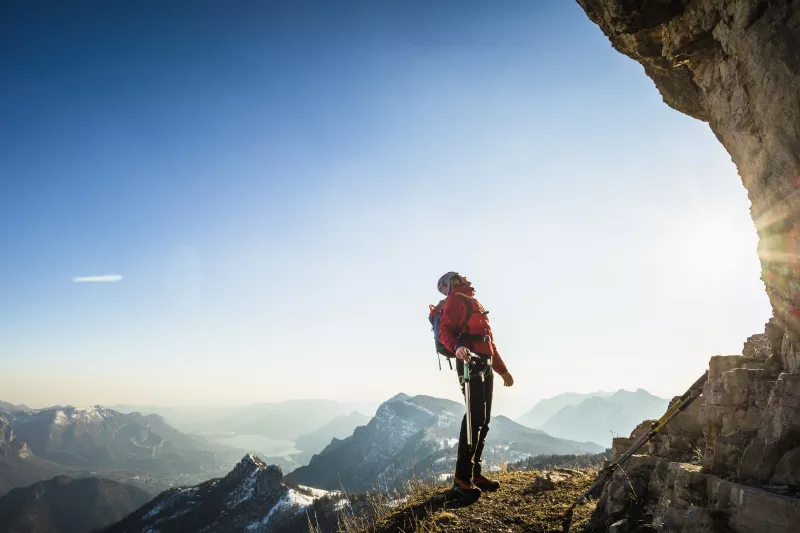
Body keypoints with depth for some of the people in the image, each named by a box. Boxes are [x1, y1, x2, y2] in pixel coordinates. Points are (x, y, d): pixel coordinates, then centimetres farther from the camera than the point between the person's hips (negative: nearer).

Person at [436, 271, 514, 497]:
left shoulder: (475, 303, 29)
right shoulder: (455, 299, 3)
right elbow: (444, 331, -12)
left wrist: (503, 370, 27)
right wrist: (457, 347, -32)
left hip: (485, 365, 9)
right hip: (470, 363, -9)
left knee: (483, 420, 7)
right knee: (475, 418, -15)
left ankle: (475, 472, 13)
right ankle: (462, 477, -12)